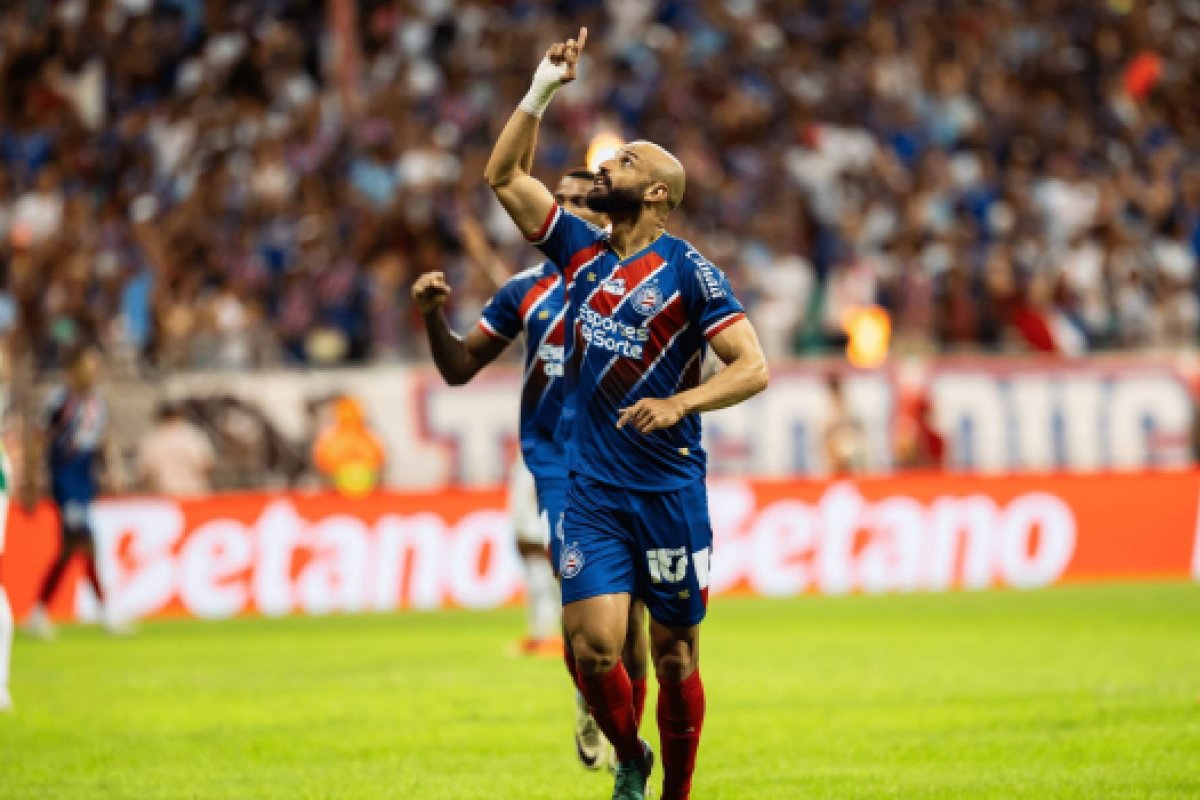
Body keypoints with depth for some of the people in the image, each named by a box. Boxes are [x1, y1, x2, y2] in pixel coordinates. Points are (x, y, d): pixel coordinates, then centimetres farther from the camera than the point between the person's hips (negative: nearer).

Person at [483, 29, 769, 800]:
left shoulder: (687, 271, -6)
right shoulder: (583, 251, 10)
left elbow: (752, 367, -13)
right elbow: (505, 175, 16)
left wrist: (678, 403, -28)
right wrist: (542, 91, 9)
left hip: (669, 488, -3)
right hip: (591, 488, 4)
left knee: (674, 654, 4)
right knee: (594, 647, -8)